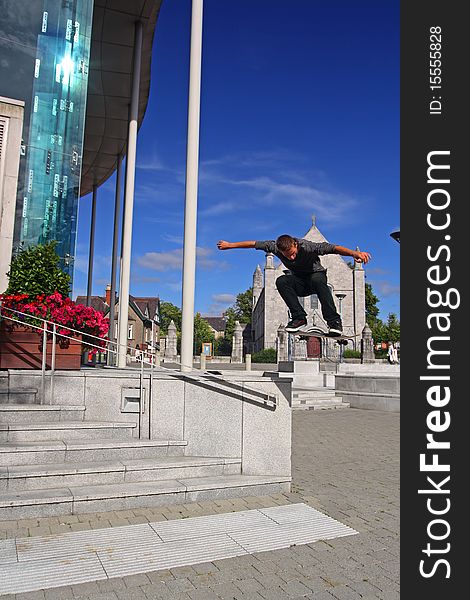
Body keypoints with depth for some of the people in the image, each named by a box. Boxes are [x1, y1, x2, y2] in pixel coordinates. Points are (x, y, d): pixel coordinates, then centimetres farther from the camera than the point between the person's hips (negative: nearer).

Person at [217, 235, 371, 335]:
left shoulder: (307, 246, -30)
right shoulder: (275, 247, -19)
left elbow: (333, 248, -39)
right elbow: (254, 243, -6)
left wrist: (355, 253, -54)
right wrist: (230, 245, 2)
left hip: (317, 276, -3)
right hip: (299, 283, 4)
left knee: (317, 279, -40)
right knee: (281, 281, -29)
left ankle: (334, 321, -37)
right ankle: (299, 318, -25)